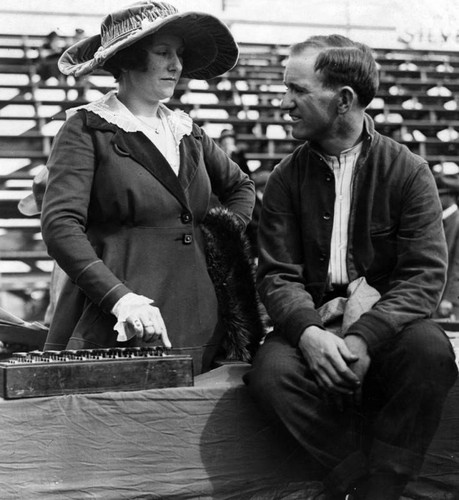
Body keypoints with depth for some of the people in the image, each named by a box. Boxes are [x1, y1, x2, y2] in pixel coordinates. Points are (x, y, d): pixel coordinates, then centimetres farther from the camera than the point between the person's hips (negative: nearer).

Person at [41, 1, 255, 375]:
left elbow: (240, 187, 32)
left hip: (196, 323, 5)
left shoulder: (187, 133, 16)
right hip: (118, 329, -5)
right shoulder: (87, 130, -2)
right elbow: (60, 225, -13)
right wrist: (120, 297, -25)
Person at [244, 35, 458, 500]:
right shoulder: (286, 178, 8)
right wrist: (307, 331, -23)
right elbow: (277, 276, 1)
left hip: (385, 325, -1)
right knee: (270, 370, -31)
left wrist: (365, 337, -25)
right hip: (311, 323, 2)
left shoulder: (407, 170, 1)